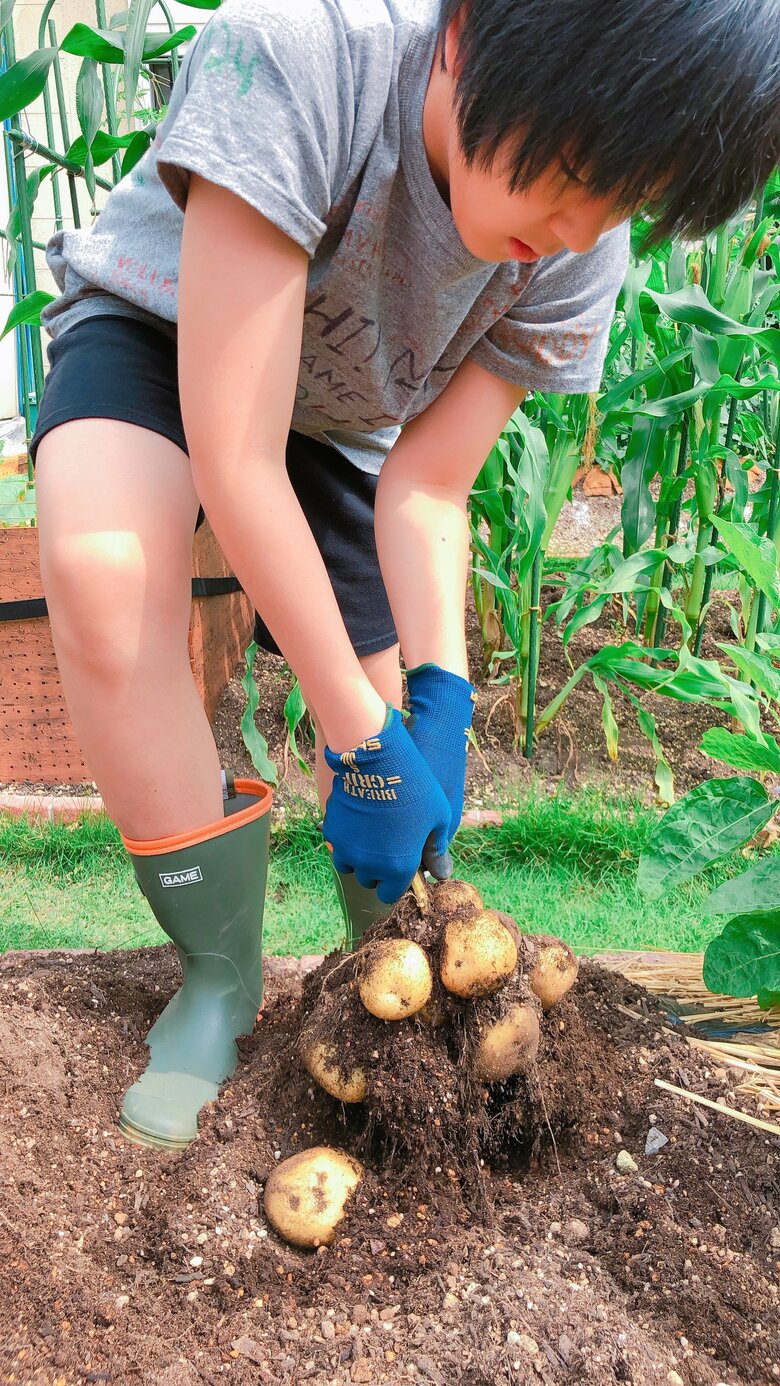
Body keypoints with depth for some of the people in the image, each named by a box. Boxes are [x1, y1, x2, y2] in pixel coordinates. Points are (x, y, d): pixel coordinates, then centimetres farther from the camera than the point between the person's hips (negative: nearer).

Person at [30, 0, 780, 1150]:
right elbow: (236, 463, -38)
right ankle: (222, 971, -16)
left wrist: (437, 697, -28)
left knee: (393, 727, -3)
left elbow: (426, 486, -14)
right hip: (157, 331, -3)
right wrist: (360, 740, -35)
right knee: (105, 568, -36)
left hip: (341, 421, 4)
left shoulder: (578, 261, -21)